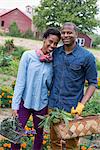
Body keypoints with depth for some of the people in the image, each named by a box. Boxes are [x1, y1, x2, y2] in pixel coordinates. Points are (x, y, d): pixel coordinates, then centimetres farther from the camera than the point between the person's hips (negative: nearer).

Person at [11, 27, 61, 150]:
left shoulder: (53, 62, -1)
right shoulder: (28, 56, -9)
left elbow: (50, 85, 6)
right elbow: (20, 81, -8)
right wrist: (15, 105, -8)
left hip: (42, 103, 3)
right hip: (25, 101, -2)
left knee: (39, 133, 15)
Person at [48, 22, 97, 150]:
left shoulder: (87, 56, -9)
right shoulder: (56, 52, 4)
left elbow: (92, 83, -5)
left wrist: (81, 105, -15)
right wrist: (49, 94, 5)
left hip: (72, 108, -4)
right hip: (53, 104, 4)